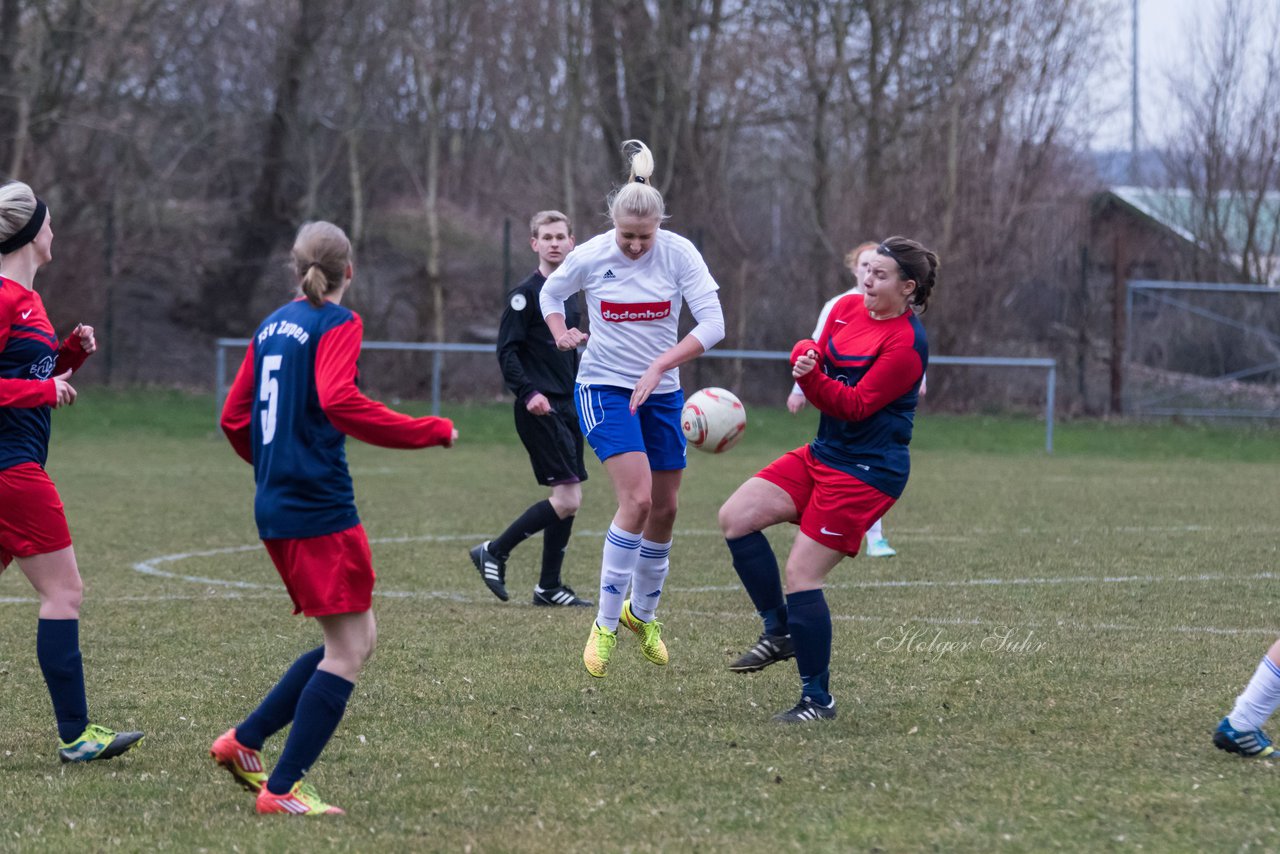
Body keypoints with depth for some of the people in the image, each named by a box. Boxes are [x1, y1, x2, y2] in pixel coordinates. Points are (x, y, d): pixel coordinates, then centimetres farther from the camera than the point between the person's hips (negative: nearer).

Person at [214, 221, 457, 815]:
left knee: (357, 639, 15)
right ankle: (281, 789, -8)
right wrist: (432, 431, -17)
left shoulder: (272, 326, 16)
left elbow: (235, 419, 18)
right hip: (320, 509, -9)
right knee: (347, 650, -5)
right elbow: (338, 401, -23)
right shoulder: (338, 323, -7)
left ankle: (243, 742, 15)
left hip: (276, 507, 9)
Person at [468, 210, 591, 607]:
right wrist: (528, 392, -25)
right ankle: (494, 552, -2)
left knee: (568, 499, 7)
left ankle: (549, 587, 14)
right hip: (540, 411, -8)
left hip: (567, 408, 8)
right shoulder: (526, 294, -9)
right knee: (567, 498, -14)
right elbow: (506, 351, -13)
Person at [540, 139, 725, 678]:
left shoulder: (679, 254, -10)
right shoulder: (590, 257, -10)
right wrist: (561, 332, -7)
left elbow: (712, 324, -14)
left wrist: (659, 366, -22)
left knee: (663, 510, 9)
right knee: (637, 499, -20)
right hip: (603, 389, -3)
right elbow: (551, 293, 12)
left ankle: (642, 614, 32)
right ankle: (605, 625, -12)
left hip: (660, 391, 3)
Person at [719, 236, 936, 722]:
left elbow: (855, 406, -19)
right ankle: (780, 632, 9)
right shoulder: (849, 307, 6)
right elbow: (816, 353, 12)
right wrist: (804, 357, -11)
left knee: (801, 576, -10)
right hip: (822, 456, 9)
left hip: (867, 472, -9)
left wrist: (814, 379, -33)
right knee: (736, 517, -4)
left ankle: (818, 700, 2)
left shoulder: (906, 344, -17)